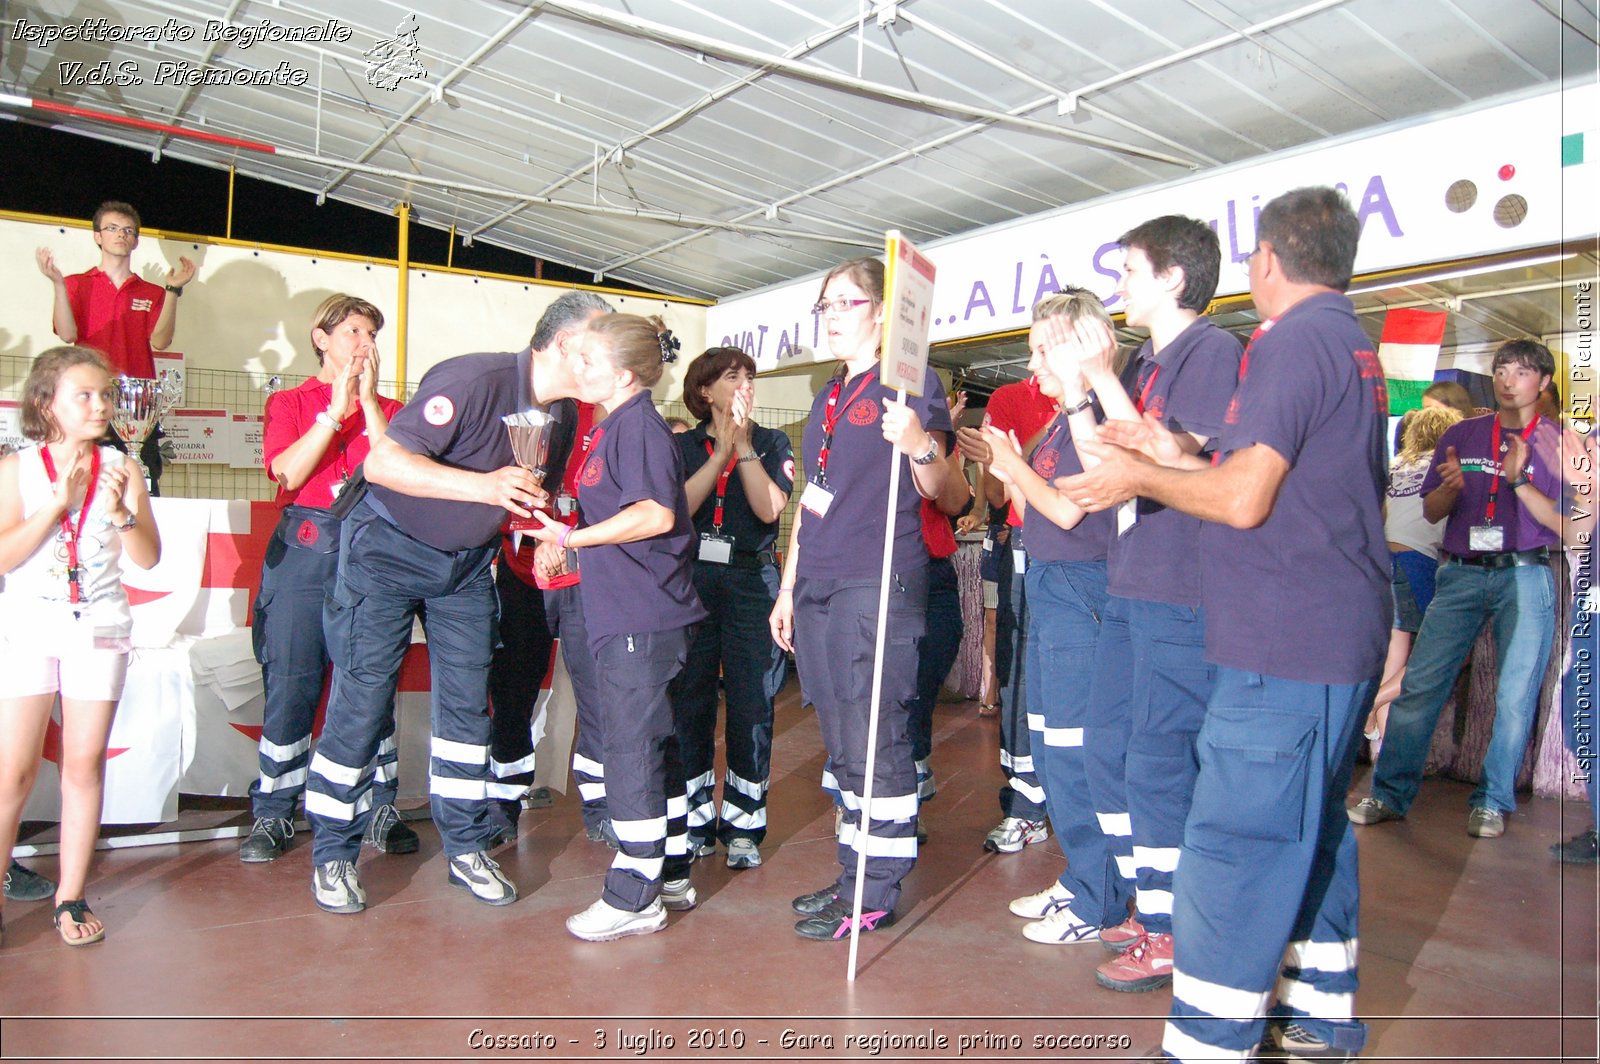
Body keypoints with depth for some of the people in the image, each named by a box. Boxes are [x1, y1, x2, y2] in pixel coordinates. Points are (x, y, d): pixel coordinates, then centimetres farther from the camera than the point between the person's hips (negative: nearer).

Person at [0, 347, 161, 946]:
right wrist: (59, 502, -16)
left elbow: (149, 557, -3)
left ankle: (70, 897, 15)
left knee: (85, 765, 5)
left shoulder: (121, 469, 2)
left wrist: (119, 512, -19)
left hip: (99, 628, 1)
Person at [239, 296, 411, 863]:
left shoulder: (387, 408, 16)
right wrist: (336, 407, -6)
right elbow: (288, 472, -6)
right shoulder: (290, 402, 13)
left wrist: (368, 399, -3)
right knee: (290, 683, -2)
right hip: (304, 549, -1)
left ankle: (382, 809, 10)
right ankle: (273, 816, 9)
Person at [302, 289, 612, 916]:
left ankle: (465, 850, 17)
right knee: (362, 701, -2)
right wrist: (484, 486, -39)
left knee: (467, 703, 5)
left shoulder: (563, 414, -1)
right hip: (389, 550, -6)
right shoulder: (477, 380, -26)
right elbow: (383, 461, -31)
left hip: (467, 562, 7)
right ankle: (333, 855, 14)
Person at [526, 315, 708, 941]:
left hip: (642, 619, -10)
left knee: (633, 751, -3)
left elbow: (657, 514, -24)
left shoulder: (638, 424, -13)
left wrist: (575, 536, -19)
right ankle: (670, 873, 28)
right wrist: (567, 530, 15)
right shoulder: (616, 425, 18)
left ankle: (634, 896, 7)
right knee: (654, 745, 16)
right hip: (629, 614, 10)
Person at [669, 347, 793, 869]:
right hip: (690, 579, 1)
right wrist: (722, 451, -10)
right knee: (688, 700, 2)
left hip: (751, 580, -1)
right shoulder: (682, 445, 11)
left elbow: (770, 508, -7)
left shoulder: (772, 443, 9)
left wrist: (744, 445, -10)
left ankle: (742, 826, 9)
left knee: (751, 704, -3)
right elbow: (678, 507, -7)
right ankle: (694, 820, 15)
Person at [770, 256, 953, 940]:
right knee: (843, 745, 13)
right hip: (817, 589, 8)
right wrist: (787, 588, 19)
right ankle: (855, 873, 24)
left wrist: (920, 446, -32)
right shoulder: (827, 398, 20)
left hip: (877, 585, -8)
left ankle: (878, 892, 7)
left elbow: (935, 487, -10)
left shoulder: (909, 383, -2)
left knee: (874, 741, -5)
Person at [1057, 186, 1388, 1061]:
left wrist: (1142, 477, -5)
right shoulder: (1354, 346, 18)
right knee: (1309, 826, 19)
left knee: (1232, 848, -8)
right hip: (1340, 637, 11)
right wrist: (1179, 459, 14)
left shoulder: (1293, 340, -13)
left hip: (1284, 645, -11)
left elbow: (1244, 499, -21)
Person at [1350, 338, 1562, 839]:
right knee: (1418, 685, -3)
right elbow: (1431, 511, 12)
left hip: (1525, 576, -1)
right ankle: (1390, 793, 4)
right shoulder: (1461, 434, 13)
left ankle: (1492, 802, 13)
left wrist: (1520, 482, -15)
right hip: (1461, 573, 2)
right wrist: (1451, 486, -9)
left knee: (1516, 695, -1)